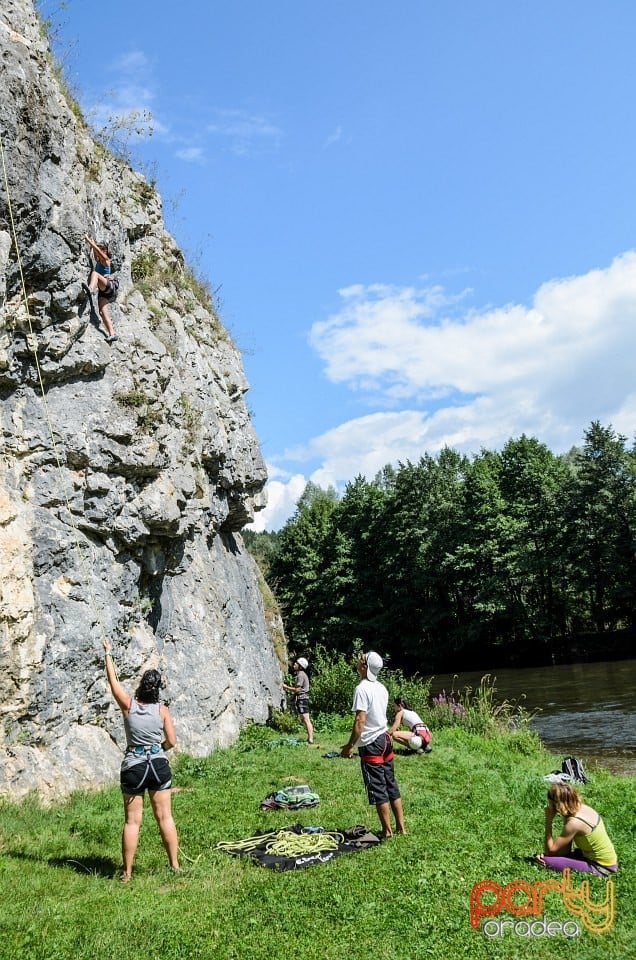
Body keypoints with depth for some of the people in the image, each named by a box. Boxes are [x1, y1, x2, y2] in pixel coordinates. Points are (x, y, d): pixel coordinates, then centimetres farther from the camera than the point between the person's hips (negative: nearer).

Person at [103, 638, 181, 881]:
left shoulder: (128, 705, -6)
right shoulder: (162, 710, -5)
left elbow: (113, 680, 5)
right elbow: (171, 742, -3)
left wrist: (108, 653, 16)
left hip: (133, 767, -1)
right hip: (159, 765, 1)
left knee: (132, 821, 6)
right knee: (165, 817, 8)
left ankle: (127, 872, 12)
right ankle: (175, 865, 13)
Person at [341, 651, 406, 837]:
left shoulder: (362, 689, -18)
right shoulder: (381, 687, 8)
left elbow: (360, 720, -22)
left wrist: (350, 745, -17)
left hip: (371, 744, -8)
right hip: (385, 739, 8)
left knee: (377, 789, 1)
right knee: (391, 784, 14)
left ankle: (387, 831, 9)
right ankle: (401, 827, 20)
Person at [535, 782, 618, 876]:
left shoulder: (574, 823, -27)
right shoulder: (582, 808, -3)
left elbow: (550, 850, -18)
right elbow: (565, 849, 2)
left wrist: (548, 821, -18)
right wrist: (545, 854, -11)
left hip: (600, 868, -8)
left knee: (547, 861, -18)